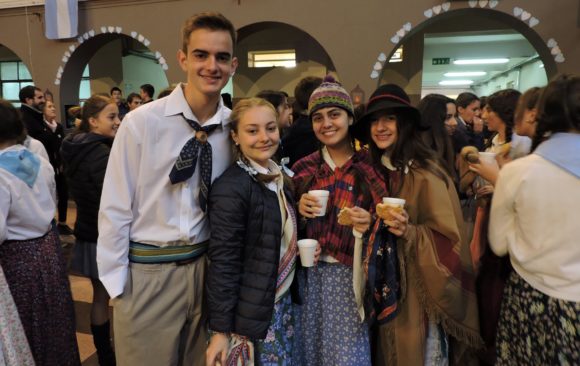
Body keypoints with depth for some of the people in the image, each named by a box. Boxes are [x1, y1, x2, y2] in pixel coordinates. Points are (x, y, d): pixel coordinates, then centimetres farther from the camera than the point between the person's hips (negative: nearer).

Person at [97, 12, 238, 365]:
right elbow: (115, 209, -8)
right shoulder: (141, 122, -13)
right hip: (148, 271, -3)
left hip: (205, 268, 4)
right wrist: (116, 283, -5)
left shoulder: (235, 126, -2)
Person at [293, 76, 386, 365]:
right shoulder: (304, 168, 5)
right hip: (311, 272, 4)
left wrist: (371, 222, -19)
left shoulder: (370, 167, -5)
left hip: (349, 273, -3)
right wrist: (300, 209, -7)